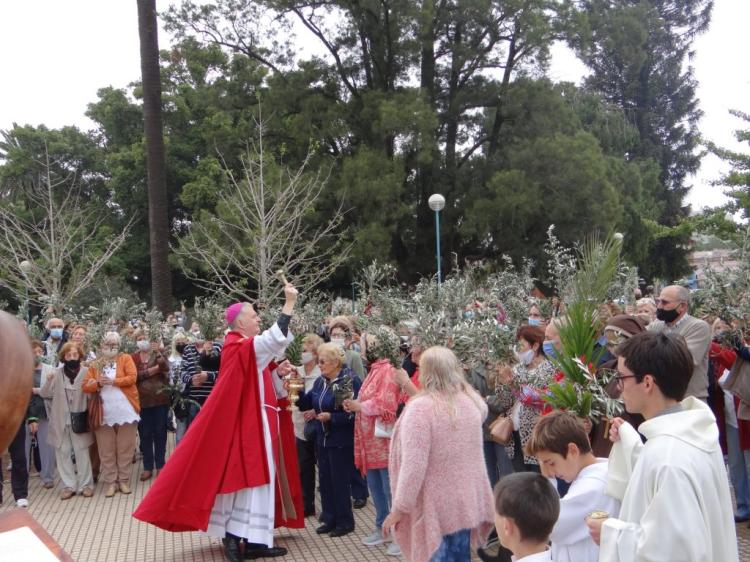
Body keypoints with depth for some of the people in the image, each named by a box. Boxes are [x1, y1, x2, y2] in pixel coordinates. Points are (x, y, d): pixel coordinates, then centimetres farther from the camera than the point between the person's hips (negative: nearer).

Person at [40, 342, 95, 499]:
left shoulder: (86, 372, -5)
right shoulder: (56, 373, 2)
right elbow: (44, 394, 1)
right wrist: (48, 380, -16)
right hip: (60, 420, 2)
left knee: (82, 452, 0)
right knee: (63, 452, 5)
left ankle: (85, 484, 9)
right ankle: (68, 485, 13)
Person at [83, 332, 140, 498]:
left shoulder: (126, 359, 5)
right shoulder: (95, 365, 10)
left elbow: (132, 377, -8)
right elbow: (86, 386, 3)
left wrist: (113, 381, -15)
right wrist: (98, 383, -15)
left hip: (125, 411, -2)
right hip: (104, 413, 2)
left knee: (125, 448, 4)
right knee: (106, 450, 5)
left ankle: (124, 480, 14)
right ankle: (110, 481, 13)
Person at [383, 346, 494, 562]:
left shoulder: (421, 407, -21)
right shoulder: (471, 401, 0)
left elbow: (413, 465, -25)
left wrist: (400, 508, -17)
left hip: (437, 506, -6)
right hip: (465, 500, 6)